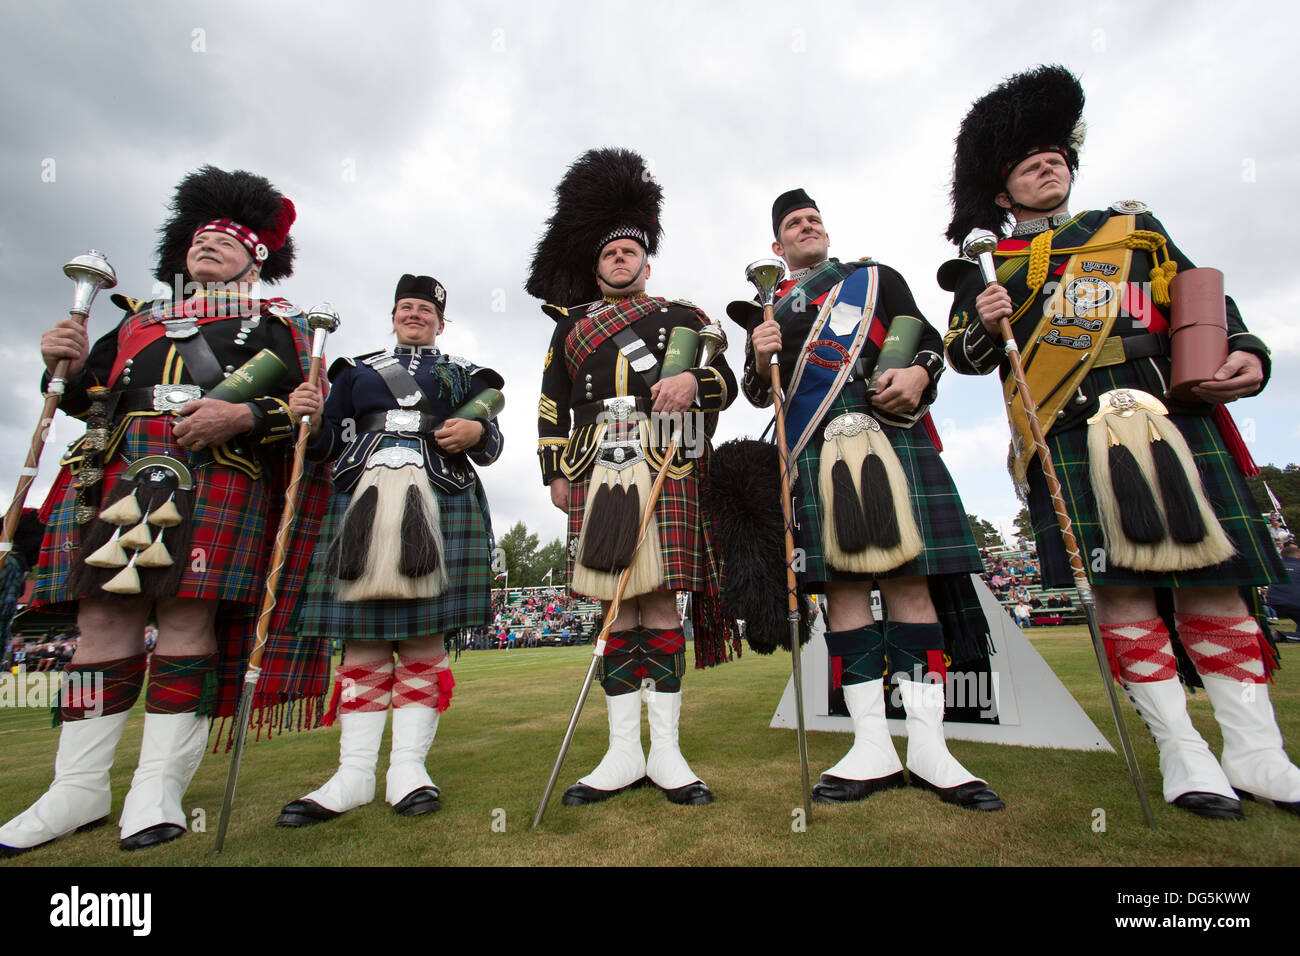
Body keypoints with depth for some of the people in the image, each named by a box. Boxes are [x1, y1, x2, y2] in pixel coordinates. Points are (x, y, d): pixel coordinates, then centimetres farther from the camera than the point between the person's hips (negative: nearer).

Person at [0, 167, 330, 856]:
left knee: (187, 616, -9)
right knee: (103, 618, 1)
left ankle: (158, 787, 0)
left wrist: (242, 416, -15)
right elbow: (90, 398, 27)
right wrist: (69, 365, 6)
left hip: (219, 478, -4)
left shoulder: (273, 325, 16)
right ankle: (79, 788, 12)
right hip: (119, 475, 5)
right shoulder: (138, 319, 30)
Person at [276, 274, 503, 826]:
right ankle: (354, 775, 7)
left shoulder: (464, 375, 20)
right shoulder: (356, 371, 24)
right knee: (362, 636, -1)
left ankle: (408, 768, 5)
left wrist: (477, 433, -9)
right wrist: (311, 419, -4)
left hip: (441, 503, -1)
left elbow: (491, 446, 14)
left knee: (423, 633, -4)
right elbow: (328, 444, 18)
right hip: (361, 501, 2)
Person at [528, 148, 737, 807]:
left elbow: (726, 382, 8)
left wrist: (692, 382, -15)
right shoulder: (572, 325, 24)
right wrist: (555, 473, 8)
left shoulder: (682, 315, 19)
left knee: (659, 597, -5)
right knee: (615, 603, 1)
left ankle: (666, 751, 7)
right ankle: (623, 751, 11)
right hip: (597, 465, 2)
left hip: (666, 464, -2)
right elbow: (552, 404, 18)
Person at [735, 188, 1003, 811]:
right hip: (814, 449, 1)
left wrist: (918, 375, -8)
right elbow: (756, 393, 17)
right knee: (841, 582, -4)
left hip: (890, 430, 0)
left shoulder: (876, 277, 22)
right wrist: (761, 360, -6)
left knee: (908, 577, -6)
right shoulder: (768, 310, 24)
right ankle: (873, 750, 4)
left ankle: (928, 748, 3)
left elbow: (929, 340, 15)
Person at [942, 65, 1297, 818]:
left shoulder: (1135, 227, 25)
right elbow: (966, 356, 10)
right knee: (1119, 581, -6)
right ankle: (1183, 751, 5)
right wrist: (983, 324, -13)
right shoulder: (989, 261, 17)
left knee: (1214, 575, 1)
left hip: (1173, 411, 3)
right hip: (1069, 433, -2)